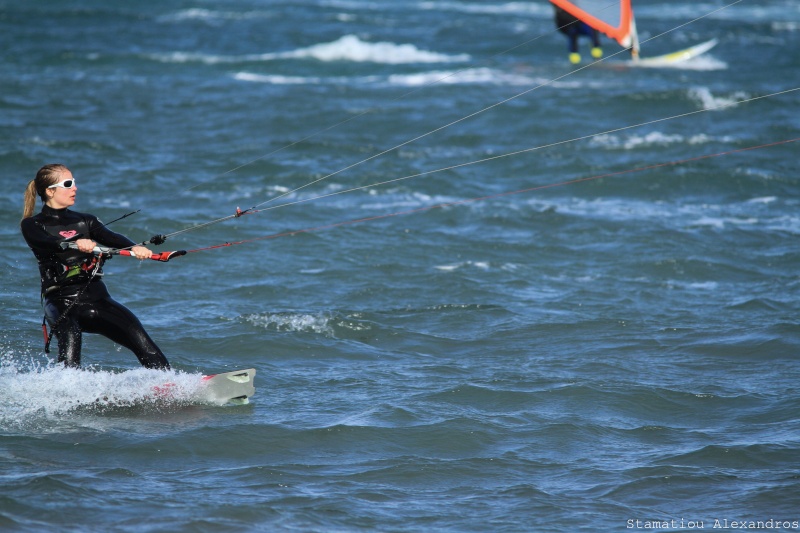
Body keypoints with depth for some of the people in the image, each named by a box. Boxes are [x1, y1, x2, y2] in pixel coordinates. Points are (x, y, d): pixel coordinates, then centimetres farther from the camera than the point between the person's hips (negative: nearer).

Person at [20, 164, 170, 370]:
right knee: (69, 340, -31)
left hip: (96, 297, 4)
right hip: (61, 301, -4)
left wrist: (135, 248, -23)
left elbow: (111, 238, -1)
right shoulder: (32, 225, 5)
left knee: (138, 336, -12)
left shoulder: (85, 221, 18)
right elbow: (45, 243, -18)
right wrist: (75, 244, -39)